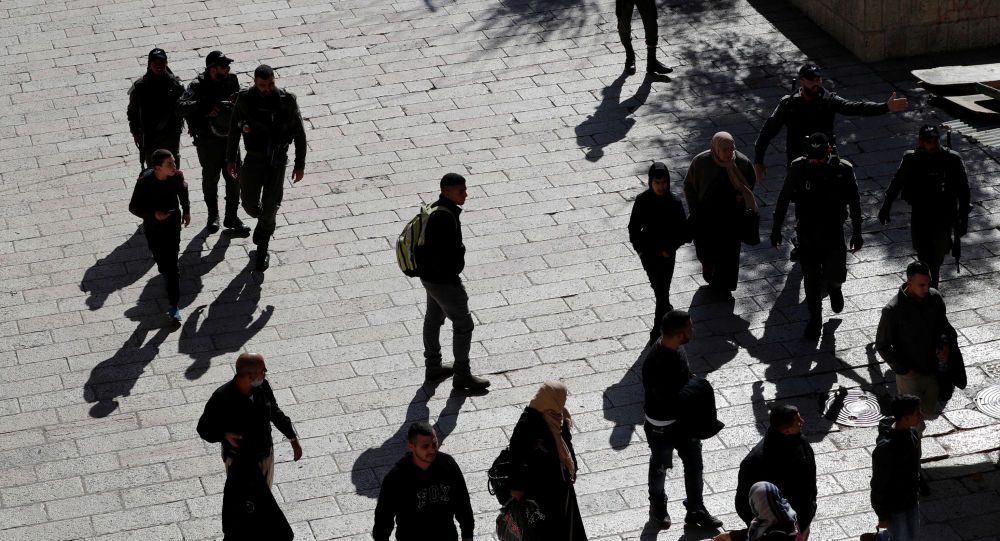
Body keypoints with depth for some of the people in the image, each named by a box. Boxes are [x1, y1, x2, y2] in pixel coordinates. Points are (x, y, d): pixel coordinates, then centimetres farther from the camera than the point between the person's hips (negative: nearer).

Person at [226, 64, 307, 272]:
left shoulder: (287, 101, -16)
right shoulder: (245, 100, -13)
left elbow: (299, 133, -5)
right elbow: (234, 129, 2)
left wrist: (300, 164, -2)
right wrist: (230, 159, 5)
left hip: (277, 161, -1)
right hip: (254, 159, 1)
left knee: (270, 206, 1)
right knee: (250, 204, -1)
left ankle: (262, 249, 24)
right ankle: (263, 222, 38)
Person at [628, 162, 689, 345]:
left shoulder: (674, 204, -17)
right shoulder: (642, 200, -10)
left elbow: (684, 232, -8)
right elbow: (634, 226, 3)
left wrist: (670, 249, -12)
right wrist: (638, 248, -1)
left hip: (665, 254, -4)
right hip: (647, 252, 4)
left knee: (662, 291, -3)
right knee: (656, 286, 23)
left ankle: (657, 331, 6)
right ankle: (666, 310, 50)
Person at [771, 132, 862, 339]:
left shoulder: (843, 170, -11)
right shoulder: (799, 168, -10)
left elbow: (854, 203, 1)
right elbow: (783, 199, 1)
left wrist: (857, 233, 5)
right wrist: (776, 229, 4)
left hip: (833, 233, -1)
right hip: (806, 233, 1)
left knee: (835, 275, -7)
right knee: (811, 279, 3)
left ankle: (834, 286, 32)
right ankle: (815, 318, 22)